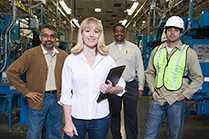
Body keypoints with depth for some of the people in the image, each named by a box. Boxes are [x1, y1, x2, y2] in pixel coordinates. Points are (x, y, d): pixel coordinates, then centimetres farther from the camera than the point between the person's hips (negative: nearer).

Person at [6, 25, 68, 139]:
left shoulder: (63, 55, 3)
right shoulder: (30, 54, -8)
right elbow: (11, 72, -9)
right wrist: (26, 92, -10)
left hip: (57, 99, 3)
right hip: (38, 100, -3)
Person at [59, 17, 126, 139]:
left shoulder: (107, 60, 1)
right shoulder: (71, 59, -3)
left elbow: (121, 86, 6)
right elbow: (66, 93, -2)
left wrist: (112, 90, -15)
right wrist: (68, 122, -5)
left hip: (101, 118, 1)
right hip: (76, 117, -1)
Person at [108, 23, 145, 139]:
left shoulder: (134, 48, 4)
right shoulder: (108, 49, 5)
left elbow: (140, 69, 5)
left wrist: (140, 87, 3)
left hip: (131, 85, -1)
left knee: (131, 117, 3)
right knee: (114, 115, 12)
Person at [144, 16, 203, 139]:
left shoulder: (189, 52, -3)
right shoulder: (157, 51, 7)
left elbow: (198, 78, 0)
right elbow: (149, 73, 15)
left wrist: (185, 94, -7)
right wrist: (152, 90, 3)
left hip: (176, 101, -3)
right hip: (158, 99, 3)